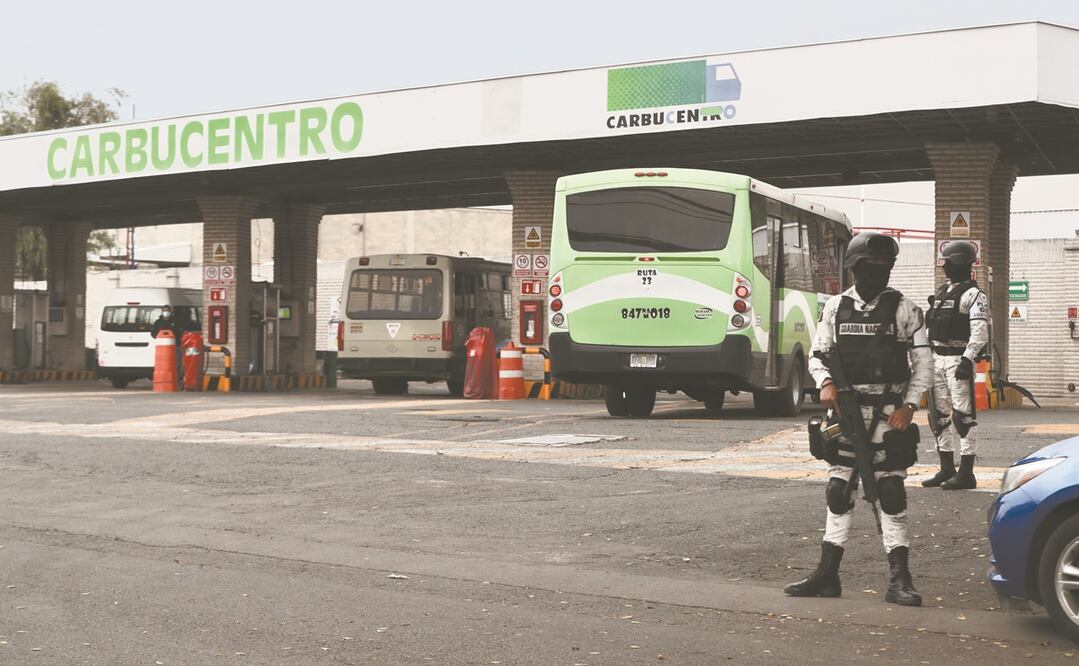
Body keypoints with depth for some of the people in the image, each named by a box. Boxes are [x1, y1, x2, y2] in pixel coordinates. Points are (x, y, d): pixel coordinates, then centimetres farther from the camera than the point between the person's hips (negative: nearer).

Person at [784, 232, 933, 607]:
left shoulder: (904, 310, -1)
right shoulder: (835, 307, 5)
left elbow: (923, 364, 0)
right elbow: (818, 355, 9)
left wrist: (909, 406, -10)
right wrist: (825, 384, -11)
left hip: (888, 414, -3)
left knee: (892, 493, -2)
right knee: (838, 491, 7)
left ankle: (899, 580, 3)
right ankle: (827, 576, 13)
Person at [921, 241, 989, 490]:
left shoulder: (973, 295, -8)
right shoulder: (941, 292, 18)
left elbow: (980, 332, -17)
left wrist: (967, 360, -24)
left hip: (958, 360, -9)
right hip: (937, 358, 9)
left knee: (963, 416, -8)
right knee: (939, 415, 11)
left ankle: (966, 473, -6)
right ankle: (946, 469, 19)